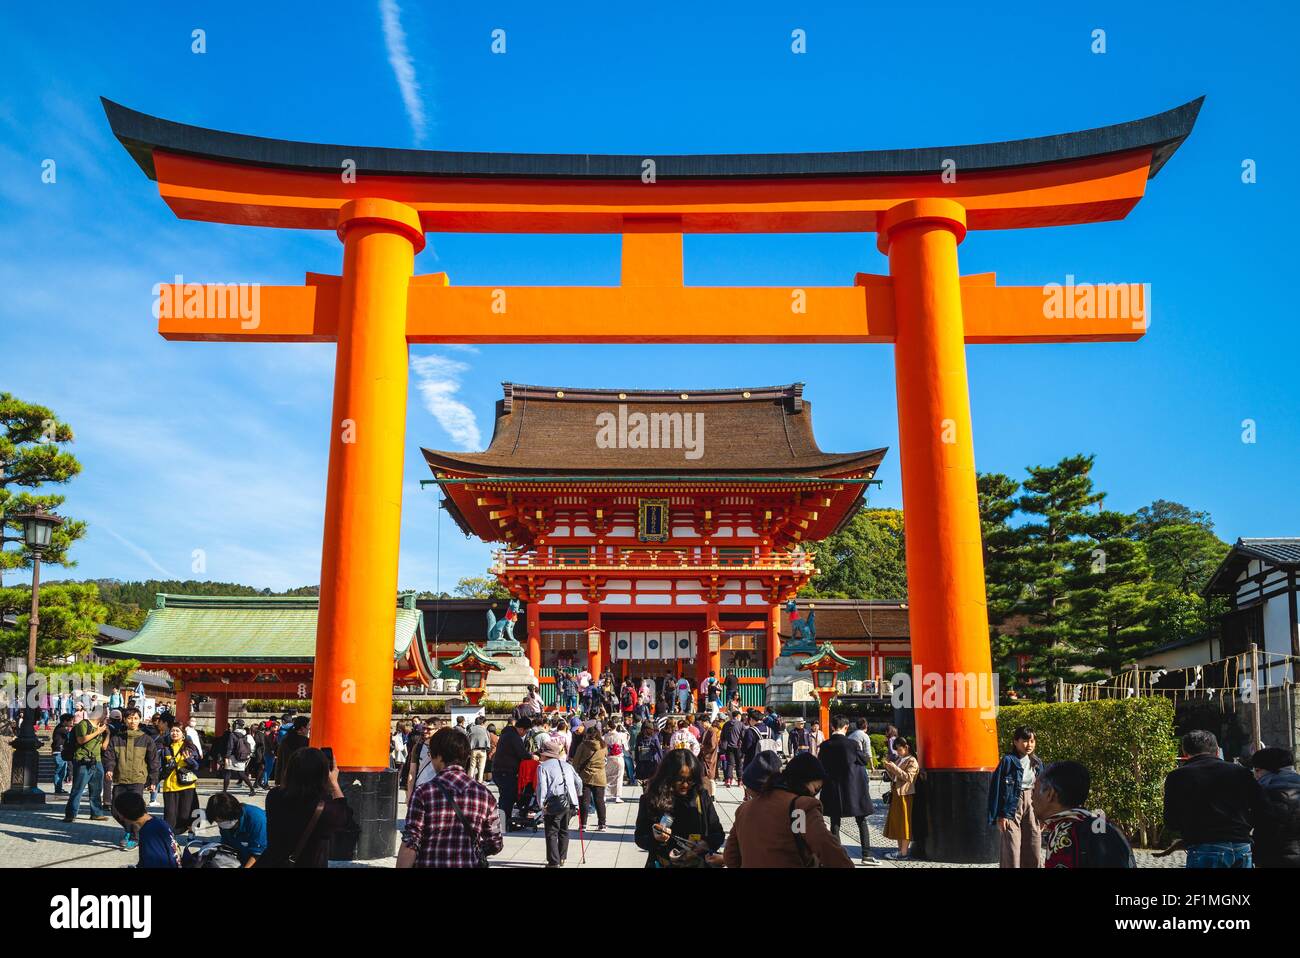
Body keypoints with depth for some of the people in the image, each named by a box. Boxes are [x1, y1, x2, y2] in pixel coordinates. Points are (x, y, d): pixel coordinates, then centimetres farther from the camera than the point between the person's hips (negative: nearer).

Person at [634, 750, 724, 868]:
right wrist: (655, 839, -26)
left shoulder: (702, 797, -7)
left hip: (698, 863, 2)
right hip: (663, 864, -1)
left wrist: (705, 845, -20)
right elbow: (640, 837, -6)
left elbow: (718, 833, -1)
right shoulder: (651, 799, -12)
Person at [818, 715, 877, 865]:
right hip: (854, 788, -1)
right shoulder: (852, 744, -13)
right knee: (861, 822, 10)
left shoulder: (825, 746, -7)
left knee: (835, 823, 8)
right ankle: (866, 854, 8)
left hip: (833, 789, 2)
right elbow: (864, 761, 0)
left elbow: (820, 766, 0)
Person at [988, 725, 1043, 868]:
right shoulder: (1008, 761, -9)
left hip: (1032, 808, 6)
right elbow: (996, 787, -10)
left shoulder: (1037, 763, 8)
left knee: (1034, 852, 8)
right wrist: (999, 815, -13)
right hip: (1012, 809, -5)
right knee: (1011, 851, -5)